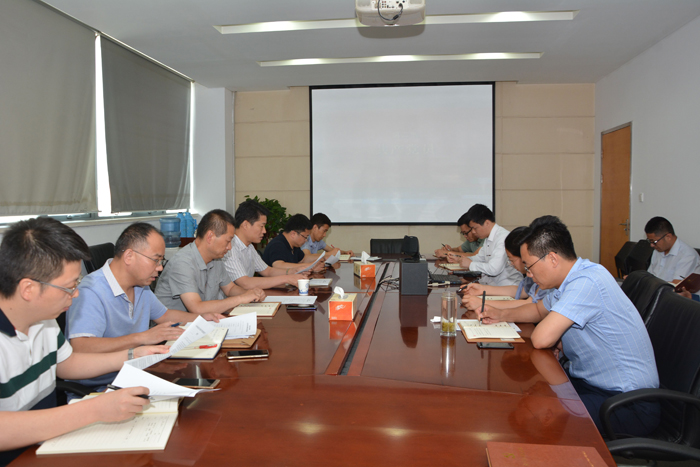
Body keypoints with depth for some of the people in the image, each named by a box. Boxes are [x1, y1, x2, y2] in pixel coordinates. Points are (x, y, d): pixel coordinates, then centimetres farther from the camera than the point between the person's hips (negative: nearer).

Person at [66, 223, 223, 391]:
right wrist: (142, 337, -34)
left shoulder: (141, 286, 10)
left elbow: (163, 315, 26)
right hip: (100, 388, -8)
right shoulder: (91, 293, -20)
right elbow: (80, 349, -33)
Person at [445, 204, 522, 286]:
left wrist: (470, 264, -13)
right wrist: (458, 259, 14)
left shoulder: (503, 238, -20)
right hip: (494, 283, 9)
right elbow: (480, 257, 27)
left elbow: (494, 269, -27)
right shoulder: (488, 238, 11)